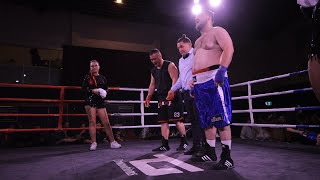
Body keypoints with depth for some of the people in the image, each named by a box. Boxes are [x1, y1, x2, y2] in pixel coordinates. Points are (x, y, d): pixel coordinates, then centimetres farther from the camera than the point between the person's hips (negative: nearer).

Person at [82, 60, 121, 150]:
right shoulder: (87, 77, 4)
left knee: (106, 122, 1)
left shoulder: (103, 78, 12)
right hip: (90, 101, -2)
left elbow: (106, 88, 18)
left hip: (100, 102, 2)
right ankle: (93, 143, 7)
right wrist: (93, 91, -14)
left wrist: (104, 92, -3)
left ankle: (112, 142, 10)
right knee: (92, 122, -1)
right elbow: (83, 88, -2)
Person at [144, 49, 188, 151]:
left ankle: (184, 142, 9)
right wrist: (148, 98, 15)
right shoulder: (153, 71, 17)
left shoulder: (170, 66, -5)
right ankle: (165, 145, 10)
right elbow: (152, 85, 22)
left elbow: (175, 79, -15)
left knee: (177, 120, -5)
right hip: (161, 99, 8)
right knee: (163, 121, 5)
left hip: (173, 97, -7)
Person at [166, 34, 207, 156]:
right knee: (192, 120, 9)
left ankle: (204, 145, 0)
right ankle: (196, 145, 15)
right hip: (186, 93, 8)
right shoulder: (181, 60, 23)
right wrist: (173, 89, 19)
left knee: (199, 119, -7)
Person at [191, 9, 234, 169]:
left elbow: (229, 48, -12)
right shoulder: (198, 41, 29)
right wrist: (193, 81, 20)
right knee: (206, 119, 9)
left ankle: (227, 157, -5)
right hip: (200, 82, 9)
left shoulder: (217, 31, 4)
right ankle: (211, 152, 18)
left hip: (214, 79, -8)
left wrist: (222, 69, -26)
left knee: (221, 118, -10)